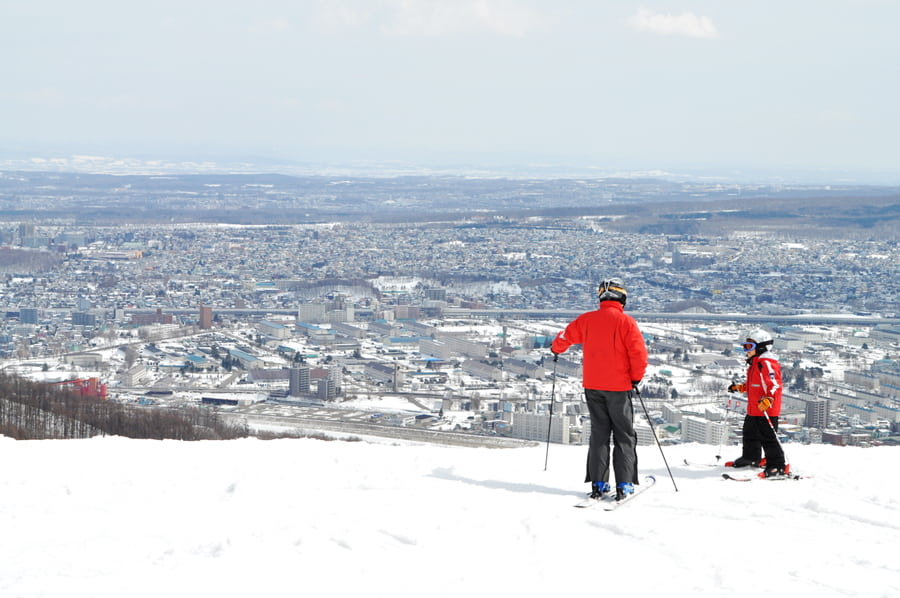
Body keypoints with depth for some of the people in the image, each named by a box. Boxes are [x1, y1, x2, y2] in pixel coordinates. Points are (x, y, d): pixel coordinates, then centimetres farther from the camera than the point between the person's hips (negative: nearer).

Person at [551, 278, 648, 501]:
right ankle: (624, 485, -2)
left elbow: (565, 337, 13)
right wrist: (636, 377, 1)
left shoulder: (586, 320, 1)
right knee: (624, 436, 5)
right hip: (619, 387, -4)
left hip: (592, 386, 4)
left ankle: (598, 484, 9)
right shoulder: (626, 322, -11)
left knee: (599, 433, 13)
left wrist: (556, 349, 36)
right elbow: (639, 353, -15)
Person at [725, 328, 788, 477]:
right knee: (750, 433, 24)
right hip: (753, 409, 11)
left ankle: (778, 466, -5)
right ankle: (751, 458, 42)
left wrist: (768, 399, -38)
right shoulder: (754, 363, 16)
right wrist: (739, 387, 27)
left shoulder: (767, 363, -18)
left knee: (768, 438, -9)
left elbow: (774, 384, -25)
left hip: (766, 410, -11)